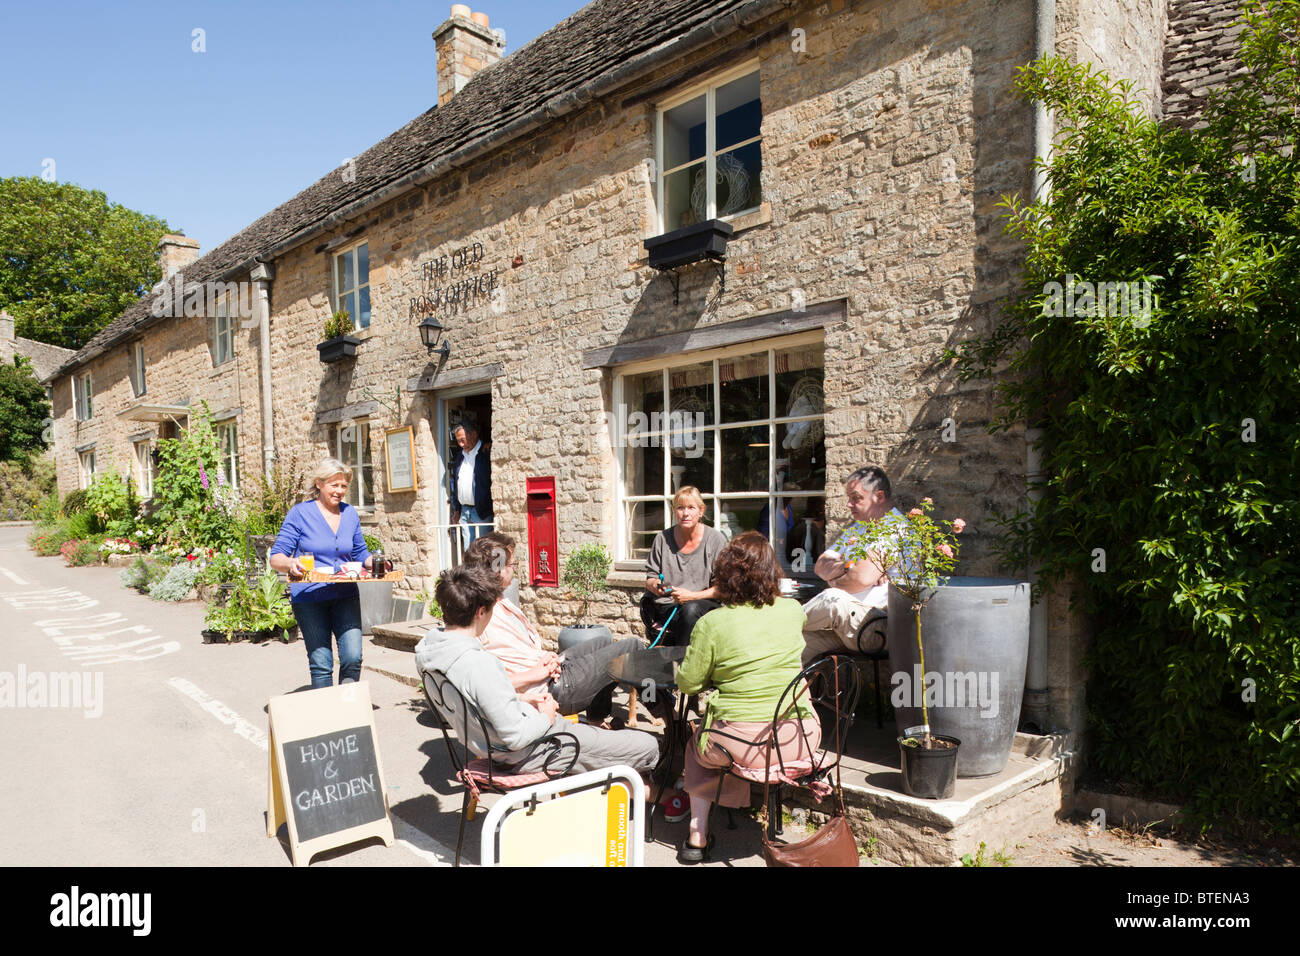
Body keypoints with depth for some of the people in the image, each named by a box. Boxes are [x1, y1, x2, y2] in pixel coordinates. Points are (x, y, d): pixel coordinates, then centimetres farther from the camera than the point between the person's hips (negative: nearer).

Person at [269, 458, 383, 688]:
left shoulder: (350, 513, 10)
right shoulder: (299, 513, -2)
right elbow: (275, 557, -4)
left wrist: (374, 562, -2)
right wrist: (291, 563, -27)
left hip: (346, 596, 3)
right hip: (309, 598, -3)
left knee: (353, 658, -7)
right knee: (321, 664, -1)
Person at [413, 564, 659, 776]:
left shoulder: (428, 646, -4)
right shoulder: (479, 664, -34)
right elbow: (516, 736, -29)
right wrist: (545, 717, -10)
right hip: (531, 752, -10)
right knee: (648, 746, -1)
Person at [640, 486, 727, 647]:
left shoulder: (716, 539, -1)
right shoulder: (663, 538, 6)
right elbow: (650, 578, 14)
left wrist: (692, 596, -15)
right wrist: (655, 586, -10)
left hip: (704, 602, -1)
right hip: (665, 606, 1)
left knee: (691, 610, -35)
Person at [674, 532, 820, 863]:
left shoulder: (712, 623, -14)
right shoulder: (792, 611, -3)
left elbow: (687, 683, -6)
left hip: (739, 745, -3)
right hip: (798, 739, 3)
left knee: (697, 748, 29)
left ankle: (697, 838, 25)